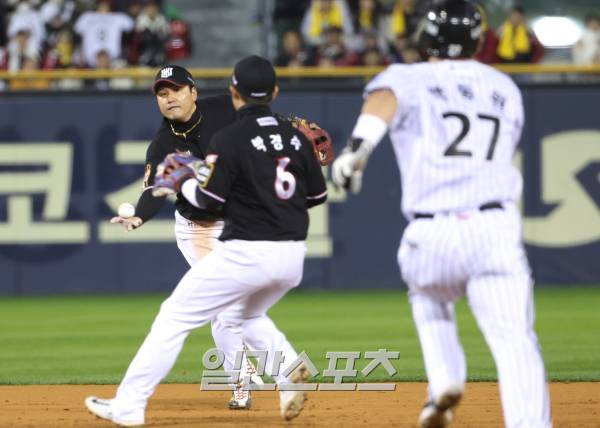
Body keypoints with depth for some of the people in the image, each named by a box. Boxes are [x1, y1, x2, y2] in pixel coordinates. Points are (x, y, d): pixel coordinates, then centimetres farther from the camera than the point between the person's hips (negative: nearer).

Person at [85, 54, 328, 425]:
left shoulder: (230, 139, -9)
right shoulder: (296, 137, 7)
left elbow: (209, 200, -9)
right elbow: (318, 195, 13)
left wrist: (184, 182, 10)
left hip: (246, 252, -6)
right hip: (293, 255, 6)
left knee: (175, 316, 2)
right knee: (250, 315, 32)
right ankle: (290, 370, 4)